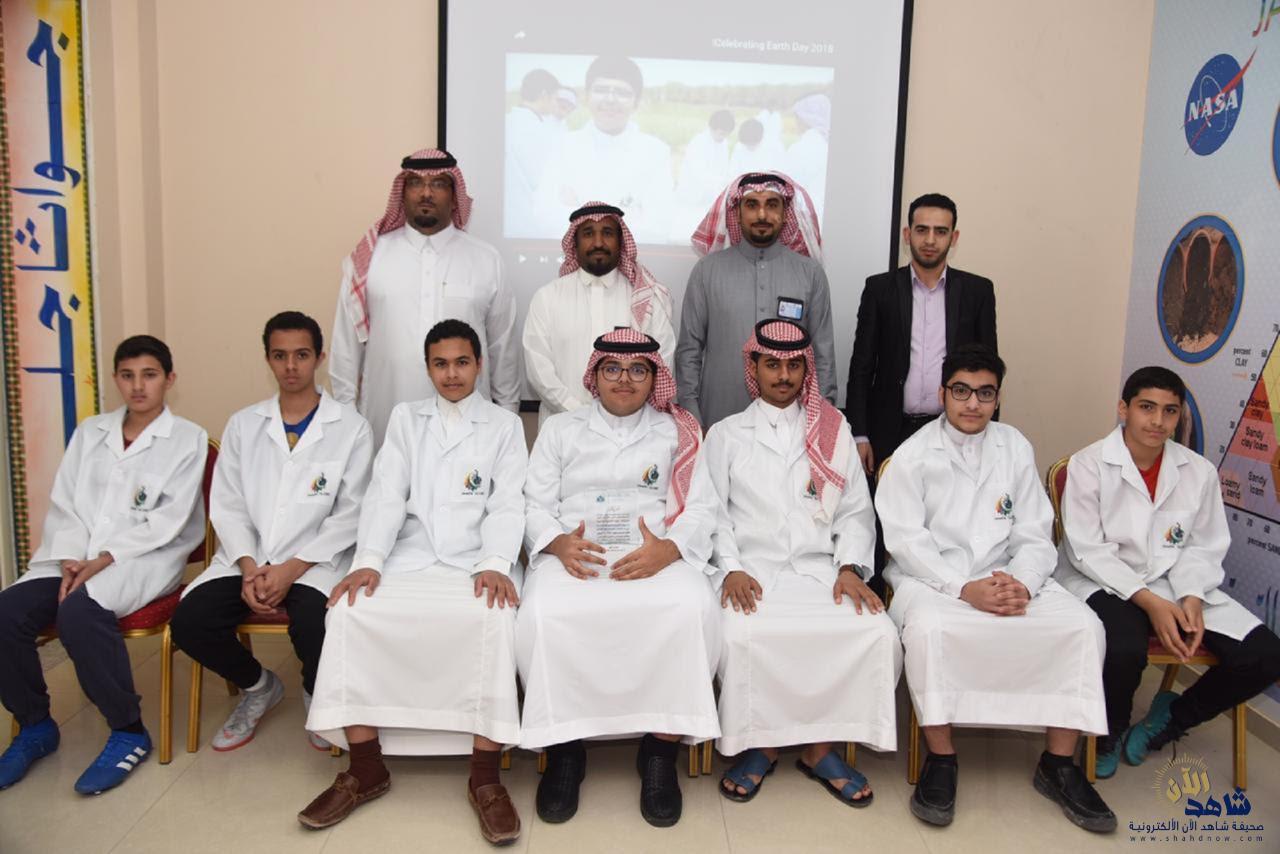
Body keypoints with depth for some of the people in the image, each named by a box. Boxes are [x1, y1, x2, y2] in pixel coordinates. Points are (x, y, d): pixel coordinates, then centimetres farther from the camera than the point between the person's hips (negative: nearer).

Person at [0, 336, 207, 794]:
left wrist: (103, 561, -16)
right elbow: (63, 504, 10)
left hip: (145, 558, -5)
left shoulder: (187, 439, 1)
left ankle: (129, 732, -15)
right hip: (77, 556, 5)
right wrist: (69, 560, -8)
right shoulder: (90, 432, 17)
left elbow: (168, 521, -8)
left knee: (78, 611, -32)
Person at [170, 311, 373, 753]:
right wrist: (249, 568, -10)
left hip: (315, 562, -3)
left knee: (314, 628, -31)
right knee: (188, 622, -20)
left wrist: (290, 570, -14)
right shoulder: (243, 424, 12)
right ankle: (258, 686, 12)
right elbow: (227, 505, 7)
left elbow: (350, 515, -4)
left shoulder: (351, 427, 1)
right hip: (247, 558, 4)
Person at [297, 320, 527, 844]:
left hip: (475, 561, -2)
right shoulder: (405, 418, 17)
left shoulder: (504, 425, 12)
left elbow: (507, 504, 0)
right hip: (410, 559, 3)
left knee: (494, 618, -34)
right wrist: (369, 559, -11)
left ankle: (484, 778, -22)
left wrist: (496, 564, -18)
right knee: (350, 611, -24)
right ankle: (366, 771, -11)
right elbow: (386, 495, 6)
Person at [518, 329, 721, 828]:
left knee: (691, 609, -33)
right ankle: (563, 747, -13)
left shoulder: (677, 433, 18)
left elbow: (701, 508, 7)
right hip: (575, 554, 1)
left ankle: (661, 749, -16)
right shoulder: (560, 430, 21)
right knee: (544, 615, -32)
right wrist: (559, 543, -11)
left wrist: (668, 549, -14)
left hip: (657, 555, 0)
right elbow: (535, 505, 12)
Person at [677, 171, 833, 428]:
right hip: (718, 424, 0)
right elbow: (689, 350, 1)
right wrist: (693, 421, -2)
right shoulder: (707, 270, 0)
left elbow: (823, 354, 4)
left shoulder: (810, 273, 2)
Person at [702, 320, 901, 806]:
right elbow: (713, 512, 6)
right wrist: (731, 568, -10)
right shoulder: (726, 434, 14)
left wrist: (850, 568, -4)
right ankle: (758, 744, -5)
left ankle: (821, 747, -5)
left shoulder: (834, 431, 17)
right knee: (741, 635, -32)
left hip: (820, 570, 2)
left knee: (878, 633, -25)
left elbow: (855, 511, 12)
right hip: (752, 573, -1)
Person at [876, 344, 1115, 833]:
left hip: (1005, 576, 4)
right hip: (930, 577, -4)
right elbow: (906, 540, -9)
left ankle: (1058, 765, -5)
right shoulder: (913, 455, -2)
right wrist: (964, 589, -22)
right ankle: (940, 759, -16)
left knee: (1082, 625, -18)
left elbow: (1035, 535, 7)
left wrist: (1020, 583, -15)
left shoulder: (1016, 449, 8)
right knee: (928, 628, -35)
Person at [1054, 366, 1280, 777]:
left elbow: (1203, 548, 6)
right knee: (1124, 650, -35)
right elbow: (1088, 551, -12)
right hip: (1102, 581, -5)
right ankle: (1109, 734, 2)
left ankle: (1172, 717, 16)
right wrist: (1150, 602, -21)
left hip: (1173, 582, 5)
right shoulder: (1088, 464, -9)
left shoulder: (1199, 471, 3)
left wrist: (1192, 598, -14)